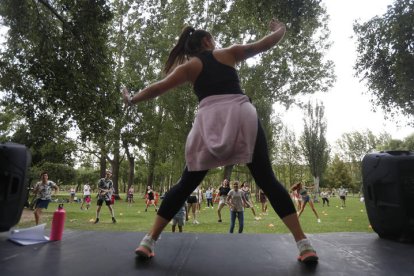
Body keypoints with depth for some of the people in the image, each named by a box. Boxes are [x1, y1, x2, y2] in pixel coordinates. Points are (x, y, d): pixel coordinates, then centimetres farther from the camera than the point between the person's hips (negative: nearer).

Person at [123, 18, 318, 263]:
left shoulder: (189, 66, 21)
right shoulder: (229, 53, 22)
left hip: (210, 120, 1)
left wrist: (131, 100, 27)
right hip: (243, 115, 0)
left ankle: (149, 241, 9)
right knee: (268, 181, 2)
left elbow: (159, 88, 13)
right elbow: (266, 44, 27)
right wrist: (280, 29, 48)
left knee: (186, 185, 8)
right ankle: (303, 244, -2)